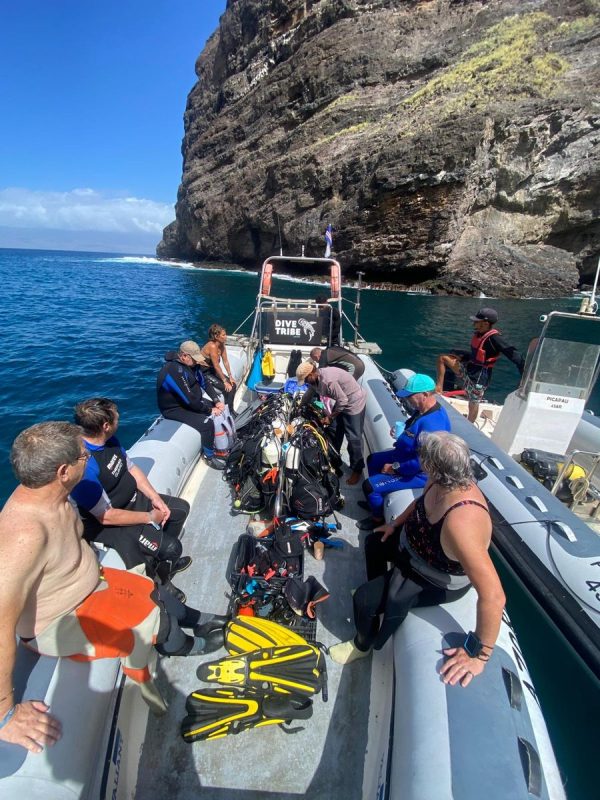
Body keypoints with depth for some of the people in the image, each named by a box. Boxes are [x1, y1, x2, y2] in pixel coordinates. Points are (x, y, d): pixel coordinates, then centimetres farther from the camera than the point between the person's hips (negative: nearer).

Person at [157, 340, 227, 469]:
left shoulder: (190, 363, -4)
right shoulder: (174, 371, -32)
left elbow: (204, 382, 4)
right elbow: (189, 399, -31)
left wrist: (216, 401, -6)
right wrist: (210, 410, -20)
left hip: (193, 400, 9)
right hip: (175, 408, -9)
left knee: (220, 409, 4)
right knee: (207, 423, -24)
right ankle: (210, 456, -3)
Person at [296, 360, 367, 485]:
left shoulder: (327, 380, -33)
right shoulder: (317, 376, -5)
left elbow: (342, 400, -28)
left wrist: (330, 417, -16)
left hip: (354, 402, -9)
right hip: (343, 401, 9)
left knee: (353, 437, -4)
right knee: (335, 431, 17)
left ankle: (357, 469, 11)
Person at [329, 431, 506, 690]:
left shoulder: (460, 522, -47)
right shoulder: (445, 482, -21)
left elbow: (493, 596, -44)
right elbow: (420, 502, 4)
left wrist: (478, 654, -35)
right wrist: (396, 524, 9)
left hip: (438, 582, -8)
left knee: (363, 600, -8)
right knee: (375, 542, 26)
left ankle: (362, 645, 27)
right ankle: (377, 591, 56)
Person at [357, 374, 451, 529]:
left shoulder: (432, 424, -36)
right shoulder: (424, 410, -4)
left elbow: (422, 462, -34)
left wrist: (394, 468, -22)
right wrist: (400, 430, -3)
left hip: (418, 473, -10)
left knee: (369, 486, -13)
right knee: (373, 459, 22)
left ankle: (378, 518, 16)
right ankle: (375, 500, 39)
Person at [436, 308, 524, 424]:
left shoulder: (494, 338, -25)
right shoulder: (479, 333, -1)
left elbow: (513, 354, -28)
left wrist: (525, 375, -29)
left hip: (479, 376, -8)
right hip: (468, 367, 8)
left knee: (473, 404, 7)